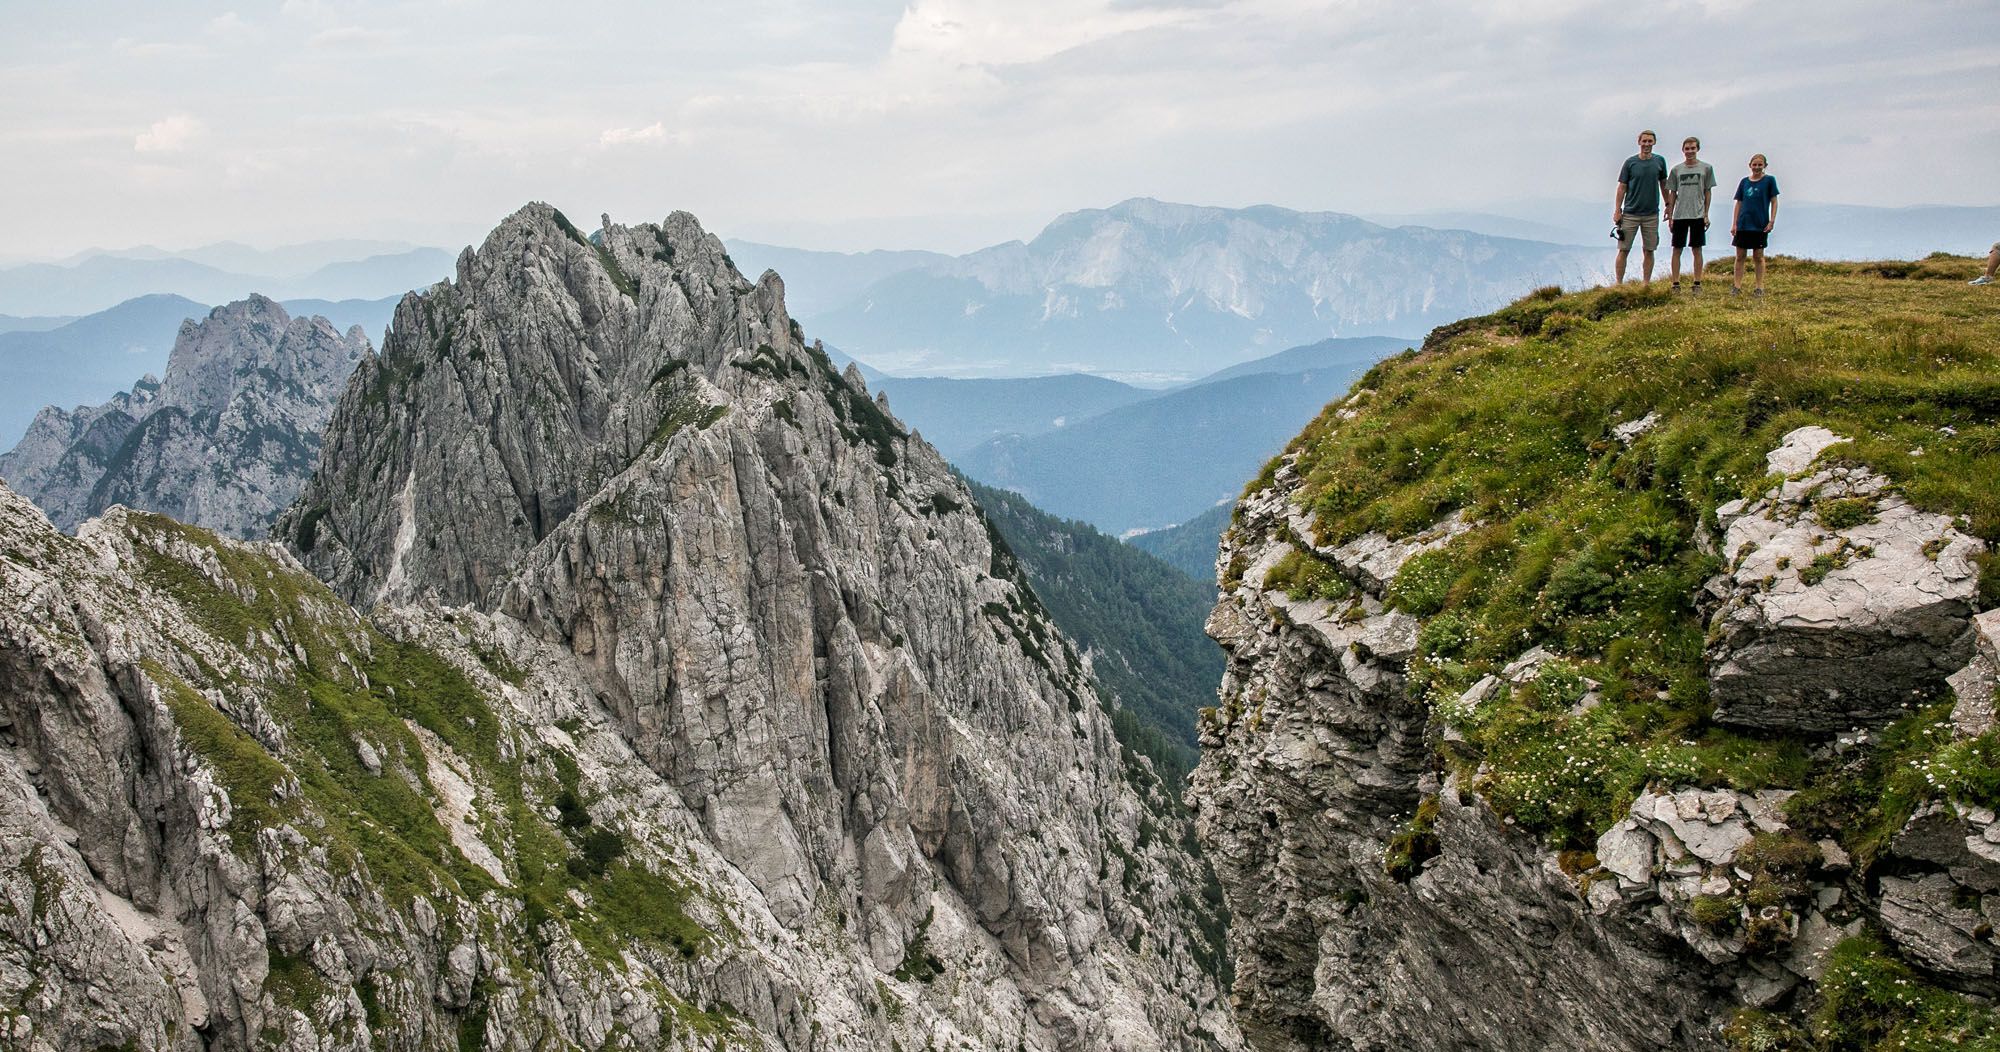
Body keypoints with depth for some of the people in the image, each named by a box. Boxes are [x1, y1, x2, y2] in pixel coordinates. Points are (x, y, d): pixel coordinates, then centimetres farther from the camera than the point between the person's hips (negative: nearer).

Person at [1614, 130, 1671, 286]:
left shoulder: (1659, 161, 4)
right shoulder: (1630, 162, -1)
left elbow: (1663, 184, 16)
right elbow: (1622, 187, 1)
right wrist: (1617, 210, -5)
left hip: (1652, 214, 2)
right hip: (1630, 213, -2)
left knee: (1649, 251, 5)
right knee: (1624, 250, -3)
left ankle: (1647, 283, 12)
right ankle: (1619, 283, 3)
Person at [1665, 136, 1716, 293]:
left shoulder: (1706, 168, 4)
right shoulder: (1676, 169, 7)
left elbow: (1708, 192, 5)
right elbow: (1672, 194, 10)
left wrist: (1706, 214, 0)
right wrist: (1670, 215, 5)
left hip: (1698, 215, -1)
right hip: (1680, 215, 1)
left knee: (1697, 250, 2)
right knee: (1677, 250, 1)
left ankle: (1697, 284, 7)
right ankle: (1676, 284, 6)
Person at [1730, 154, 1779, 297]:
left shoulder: (1769, 180, -1)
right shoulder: (1744, 182, 8)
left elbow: (1774, 202, -1)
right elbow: (1739, 203, 10)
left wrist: (1772, 221, -9)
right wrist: (1734, 224, 4)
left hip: (1760, 225, -3)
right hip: (1743, 225, 3)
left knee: (1759, 257, 3)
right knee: (1740, 256, 3)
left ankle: (1760, 287, 8)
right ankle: (1737, 286, 7)